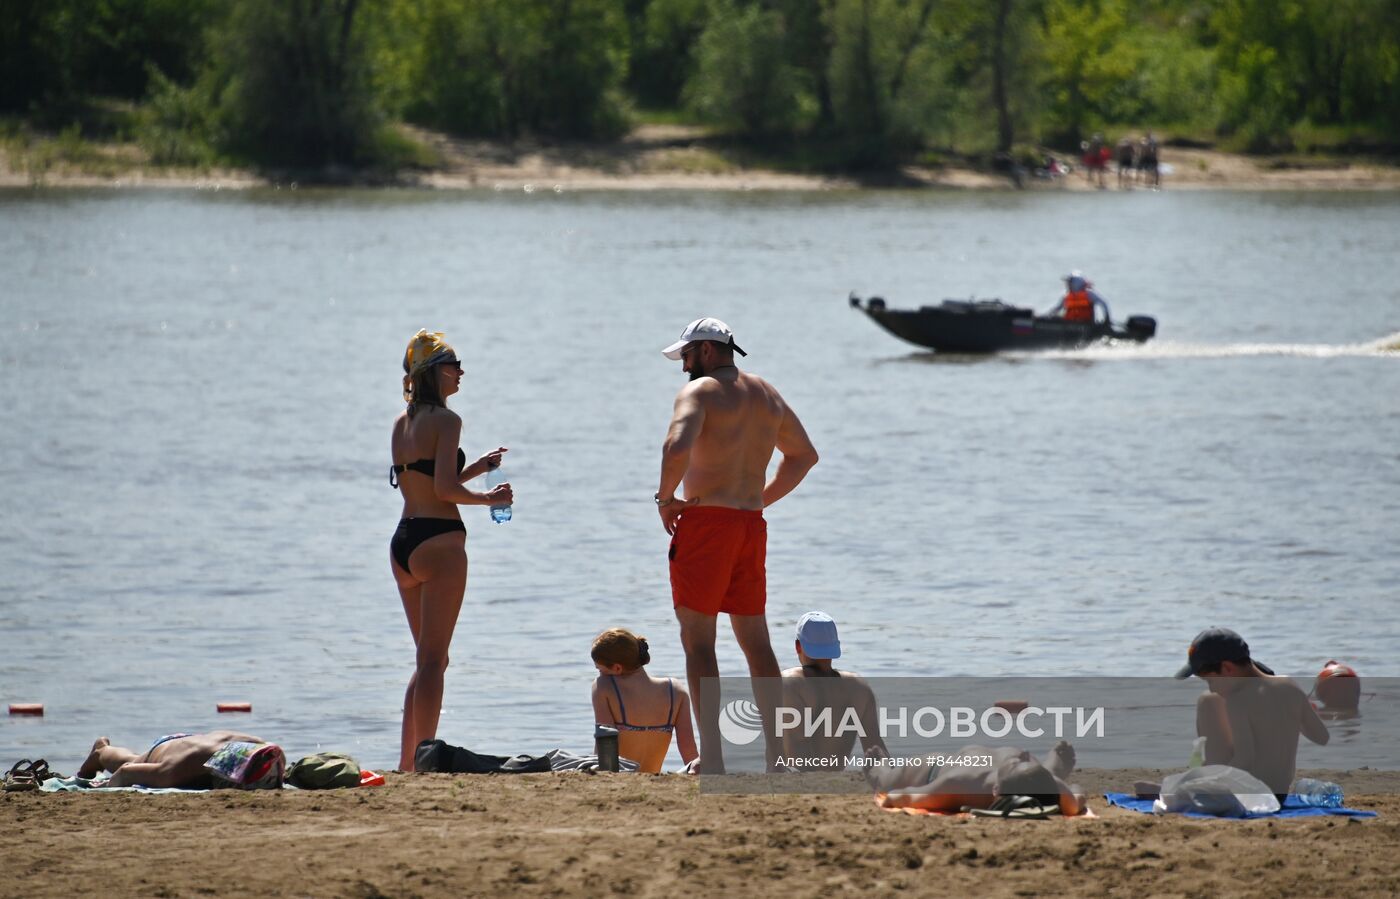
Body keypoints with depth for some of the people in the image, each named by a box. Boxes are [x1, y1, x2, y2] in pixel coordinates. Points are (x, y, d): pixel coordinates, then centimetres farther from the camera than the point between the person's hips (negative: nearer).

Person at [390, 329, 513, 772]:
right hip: (438, 540, -8)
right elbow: (444, 488, -17)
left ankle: (408, 761, 15)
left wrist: (477, 467, 22)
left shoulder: (402, 423, 15)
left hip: (403, 542, 8)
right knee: (433, 659, -6)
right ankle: (424, 757, -8)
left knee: (429, 657, 16)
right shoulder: (445, 420, -10)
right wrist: (488, 498, -2)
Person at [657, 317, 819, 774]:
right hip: (751, 525, 7)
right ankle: (775, 752, 10)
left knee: (698, 638, -5)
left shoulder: (700, 392, -8)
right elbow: (804, 454, 27)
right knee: (755, 640, 12)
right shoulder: (767, 394, 16)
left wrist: (665, 497, -11)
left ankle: (711, 756, -13)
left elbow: (677, 447, -26)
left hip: (704, 519, -7)